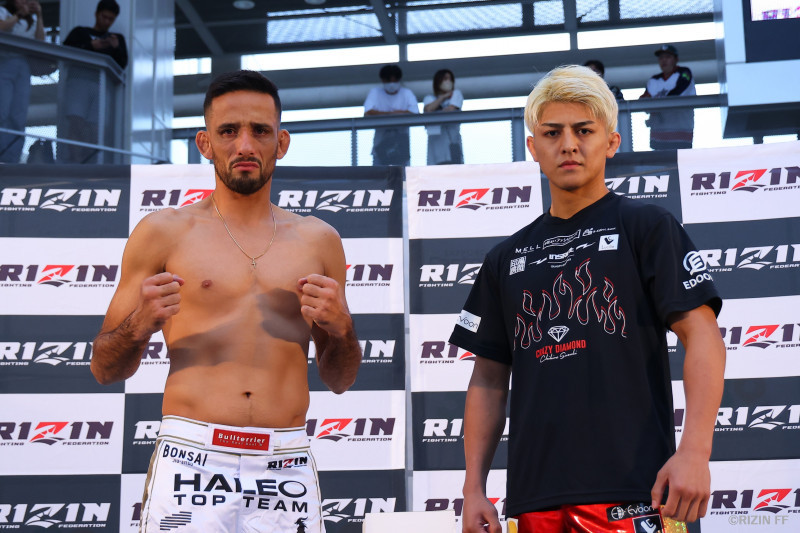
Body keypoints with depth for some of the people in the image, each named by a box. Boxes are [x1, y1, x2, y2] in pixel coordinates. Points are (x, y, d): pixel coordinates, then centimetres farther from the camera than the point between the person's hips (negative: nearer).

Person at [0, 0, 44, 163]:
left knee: (19, 117, -8)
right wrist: (18, 15, 0)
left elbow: (40, 40, 8)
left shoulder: (32, 20, 23)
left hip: (23, 67, 4)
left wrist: (38, 16, 5)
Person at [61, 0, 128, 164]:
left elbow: (123, 64, 15)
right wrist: (91, 45, -6)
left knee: (93, 130, -15)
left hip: (103, 84, 1)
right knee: (75, 122, -21)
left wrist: (117, 47, -5)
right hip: (79, 79, -1)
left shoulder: (118, 38, 28)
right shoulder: (80, 32, 23)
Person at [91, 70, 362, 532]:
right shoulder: (164, 232, 5)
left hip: (287, 467, 2)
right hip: (191, 458, -2)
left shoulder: (318, 241, 12)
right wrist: (139, 325, -14)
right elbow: (105, 370, 7)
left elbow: (341, 381, 16)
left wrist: (340, 328, -4)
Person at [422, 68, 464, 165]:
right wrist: (443, 97, 5)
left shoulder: (456, 93, 16)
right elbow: (428, 109, 0)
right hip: (435, 137, 2)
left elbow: (451, 109, -1)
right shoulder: (429, 98, 22)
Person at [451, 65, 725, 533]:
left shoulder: (646, 227, 5)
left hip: (625, 490, -4)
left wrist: (695, 450, -15)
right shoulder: (507, 259, 17)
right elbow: (489, 379, 17)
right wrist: (474, 487, 9)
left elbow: (703, 336, -4)